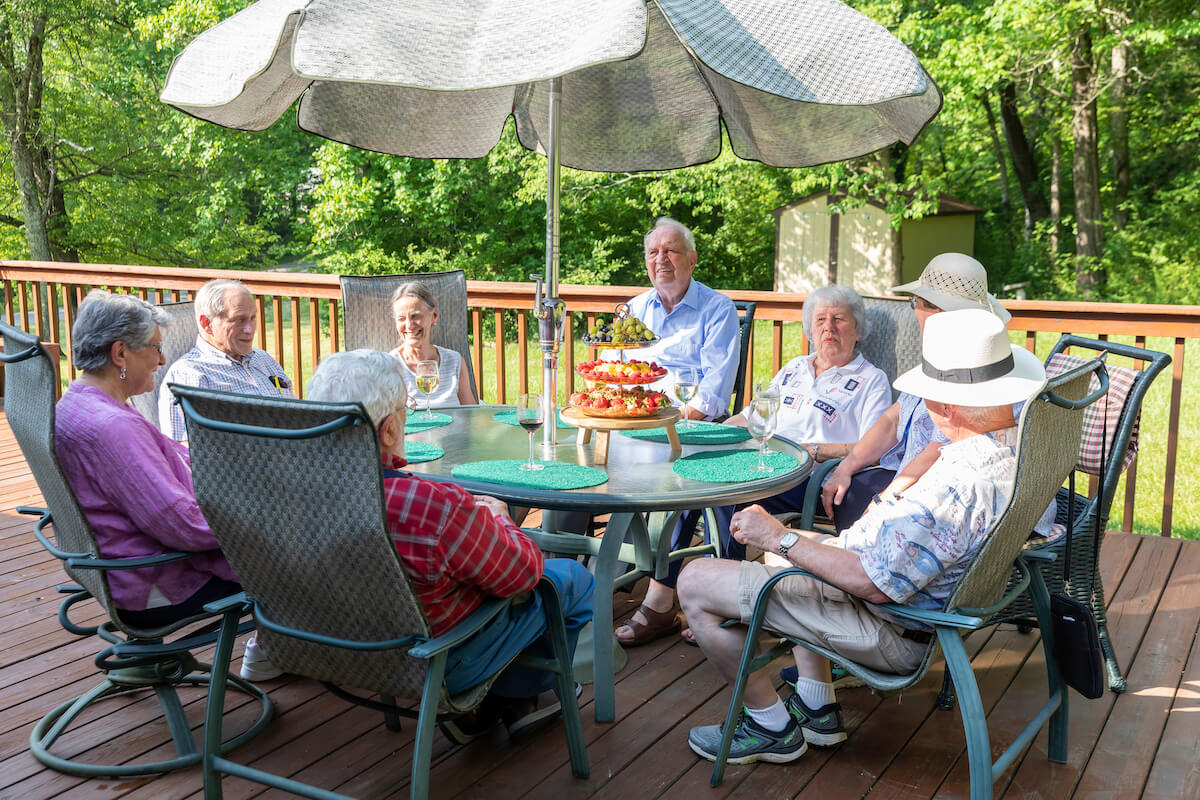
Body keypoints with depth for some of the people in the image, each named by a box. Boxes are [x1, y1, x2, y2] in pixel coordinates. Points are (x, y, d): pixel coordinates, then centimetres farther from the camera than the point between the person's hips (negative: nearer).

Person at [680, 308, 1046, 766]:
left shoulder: (959, 485, -35)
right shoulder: (1019, 445, -5)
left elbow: (873, 583, -31)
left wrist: (779, 539, -21)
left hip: (888, 632, -10)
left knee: (696, 582, -9)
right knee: (790, 542, 32)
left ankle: (772, 727, 8)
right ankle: (818, 709, 28)